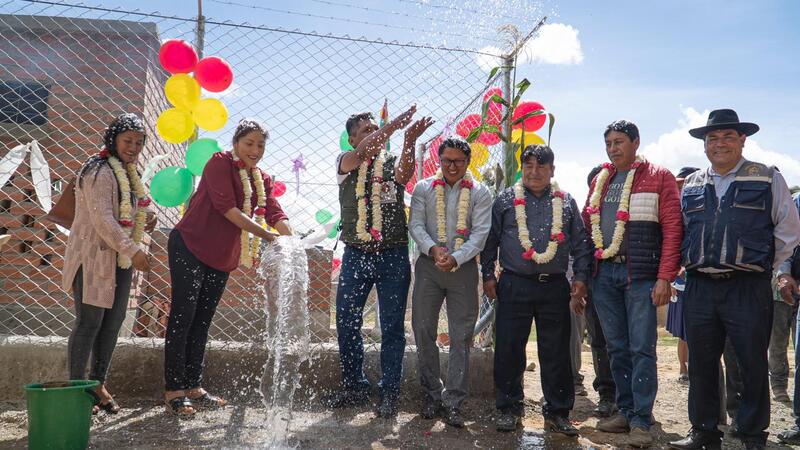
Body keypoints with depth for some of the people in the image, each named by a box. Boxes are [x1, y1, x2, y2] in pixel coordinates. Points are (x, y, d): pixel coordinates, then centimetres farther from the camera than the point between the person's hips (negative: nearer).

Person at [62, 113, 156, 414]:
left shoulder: (128, 173, 14)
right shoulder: (100, 172, -15)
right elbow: (102, 219, -23)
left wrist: (142, 221, 5)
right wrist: (134, 250, -25)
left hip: (120, 259, 9)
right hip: (94, 256, -9)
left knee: (113, 321, 10)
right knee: (89, 323, -4)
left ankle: (98, 384, 20)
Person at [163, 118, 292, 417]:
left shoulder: (262, 179, 11)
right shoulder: (220, 163, -9)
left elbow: (276, 213, -2)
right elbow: (226, 206, -21)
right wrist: (266, 235, -27)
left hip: (222, 258, 7)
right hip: (189, 248, -7)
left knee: (202, 322, 11)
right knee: (182, 317, -5)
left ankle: (193, 387, 18)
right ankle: (173, 391, 1)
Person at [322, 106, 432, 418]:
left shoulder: (392, 164, 7)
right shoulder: (346, 162, 7)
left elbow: (404, 174, -16)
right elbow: (364, 151, -15)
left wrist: (410, 141, -32)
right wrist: (395, 124, -25)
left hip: (393, 256, -1)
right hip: (356, 255, 1)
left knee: (392, 327, 2)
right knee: (347, 323, 7)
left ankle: (389, 393, 13)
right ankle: (354, 387, 23)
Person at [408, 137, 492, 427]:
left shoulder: (479, 193, 4)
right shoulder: (424, 188, 7)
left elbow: (480, 233, -4)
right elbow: (416, 225, -1)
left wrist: (455, 258, -18)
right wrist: (433, 249, -19)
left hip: (463, 268, -1)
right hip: (428, 265, 1)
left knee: (461, 337, 0)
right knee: (424, 332, 5)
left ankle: (453, 402, 7)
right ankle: (431, 396, 19)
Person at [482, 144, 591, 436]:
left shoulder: (566, 202, 11)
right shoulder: (505, 200, 6)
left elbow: (580, 244, 13)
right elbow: (490, 240, 7)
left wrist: (581, 276, 4)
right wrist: (488, 275, 2)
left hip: (555, 287, 1)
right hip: (514, 286, -1)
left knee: (557, 352, 5)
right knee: (509, 349, 1)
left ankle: (557, 412, 18)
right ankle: (509, 409, 15)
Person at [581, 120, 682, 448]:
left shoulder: (658, 177, 0)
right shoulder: (600, 180, 15)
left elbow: (672, 228, -6)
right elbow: (587, 225, 16)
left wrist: (664, 277, -13)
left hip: (640, 274, -5)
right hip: (604, 273, 5)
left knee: (641, 348, -3)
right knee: (617, 347, 10)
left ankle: (641, 421, 5)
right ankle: (626, 411, 21)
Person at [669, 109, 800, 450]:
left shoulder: (768, 179, 2)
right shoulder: (691, 185, 13)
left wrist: (761, 267, 5)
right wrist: (691, 265, 13)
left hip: (748, 289, -3)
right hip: (699, 288, 4)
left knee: (752, 366, 5)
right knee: (701, 365, 10)